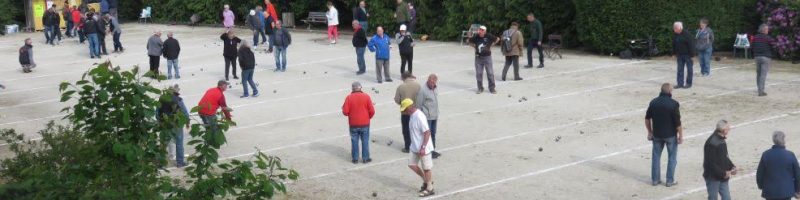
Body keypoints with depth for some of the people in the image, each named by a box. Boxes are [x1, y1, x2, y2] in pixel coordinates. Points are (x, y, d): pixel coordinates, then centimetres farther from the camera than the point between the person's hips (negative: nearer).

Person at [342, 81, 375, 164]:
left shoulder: (349, 97, -9)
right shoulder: (366, 96, -8)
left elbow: (345, 112, -10)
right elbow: (372, 111, -7)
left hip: (353, 124, 0)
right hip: (365, 124, 0)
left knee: (354, 141, 10)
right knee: (365, 141, 9)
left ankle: (355, 158, 14)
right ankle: (365, 158, 14)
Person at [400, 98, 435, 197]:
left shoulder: (419, 117, -24)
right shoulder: (412, 116, 5)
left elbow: (427, 132, -26)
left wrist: (423, 148, -27)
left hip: (423, 148, -10)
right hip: (414, 147, 10)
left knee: (426, 168, 4)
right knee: (411, 164, 15)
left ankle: (429, 189, 18)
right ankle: (425, 181, 30)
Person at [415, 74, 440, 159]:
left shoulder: (435, 89, 6)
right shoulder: (423, 91, -18)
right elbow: (418, 104, -14)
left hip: (434, 116, 8)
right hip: (427, 117, -8)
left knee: (433, 134, 16)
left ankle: (432, 149, 27)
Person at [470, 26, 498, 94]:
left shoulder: (489, 36, -10)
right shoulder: (475, 37, -5)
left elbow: (496, 39, 7)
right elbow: (470, 42, 14)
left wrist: (491, 45, 4)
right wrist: (475, 47, 4)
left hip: (487, 57, -2)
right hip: (478, 57, 2)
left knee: (490, 73, 0)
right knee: (478, 74, 4)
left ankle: (492, 88, 10)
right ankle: (480, 88, 16)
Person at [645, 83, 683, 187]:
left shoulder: (653, 102, -2)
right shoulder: (673, 104, -16)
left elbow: (647, 119, 4)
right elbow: (678, 122, -15)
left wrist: (650, 132, 15)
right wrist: (680, 136, -5)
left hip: (657, 134, 4)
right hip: (671, 135, -4)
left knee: (656, 156, 15)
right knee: (672, 157, 11)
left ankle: (655, 179, 20)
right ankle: (670, 180, 14)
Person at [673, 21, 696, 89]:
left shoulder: (686, 34, -17)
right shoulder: (675, 35, 4)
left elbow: (691, 45, -17)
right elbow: (674, 45, 16)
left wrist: (691, 54, -18)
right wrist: (674, 53, 14)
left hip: (687, 55, -7)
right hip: (680, 55, 7)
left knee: (689, 69, 3)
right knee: (680, 69, 6)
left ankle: (689, 83, 9)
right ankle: (680, 83, 10)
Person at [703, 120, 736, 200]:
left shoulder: (721, 140, 7)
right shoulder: (712, 143, -24)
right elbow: (710, 163, -24)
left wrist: (732, 167, 3)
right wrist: (723, 173, -20)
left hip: (723, 178, 9)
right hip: (713, 178, -9)